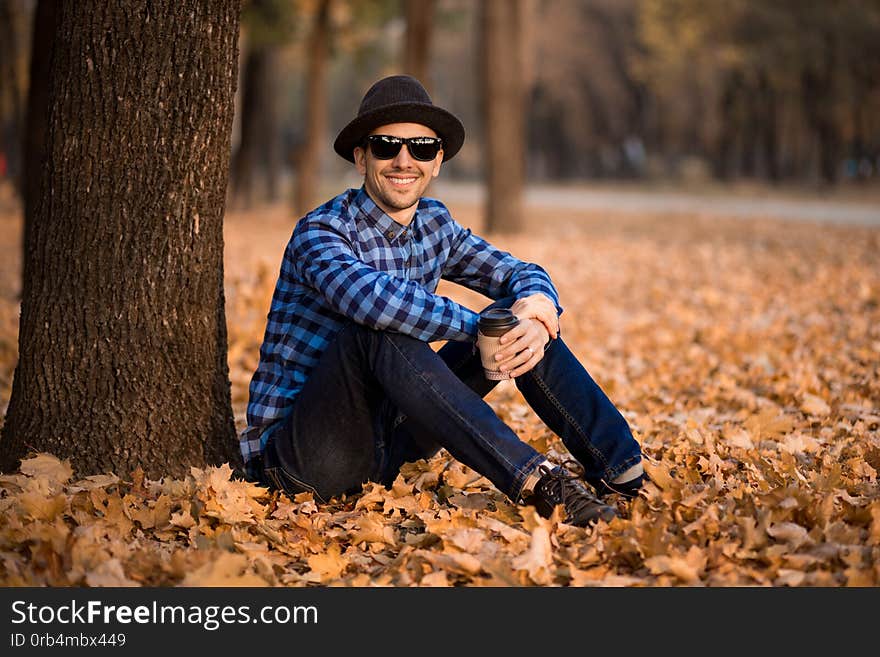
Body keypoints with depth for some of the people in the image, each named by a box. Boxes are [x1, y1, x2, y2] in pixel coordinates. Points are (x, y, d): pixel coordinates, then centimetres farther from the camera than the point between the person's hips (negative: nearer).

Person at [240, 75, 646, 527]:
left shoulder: (434, 224, 7)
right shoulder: (320, 233, -16)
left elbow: (521, 273, 5)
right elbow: (369, 295, -38)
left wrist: (535, 316, -19)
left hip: (382, 445, 7)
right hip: (295, 452, -7)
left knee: (519, 313, -3)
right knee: (379, 328, -35)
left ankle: (624, 471, -12)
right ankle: (531, 480, -41)